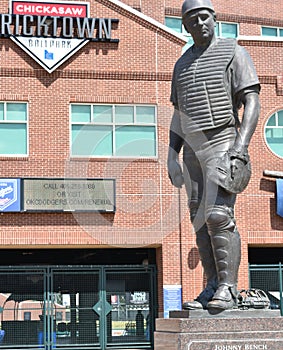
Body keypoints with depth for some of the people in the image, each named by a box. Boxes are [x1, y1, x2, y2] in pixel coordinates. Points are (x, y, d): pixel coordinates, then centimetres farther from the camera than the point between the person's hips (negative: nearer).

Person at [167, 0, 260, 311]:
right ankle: (212, 288, 7)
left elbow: (251, 102, -8)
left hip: (223, 142, -6)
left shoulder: (233, 53, 0)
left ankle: (228, 288, -16)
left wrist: (240, 146, -20)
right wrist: (172, 155, 9)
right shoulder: (182, 64, 18)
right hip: (193, 150, 7)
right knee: (200, 219, 3)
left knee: (218, 214, -18)